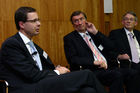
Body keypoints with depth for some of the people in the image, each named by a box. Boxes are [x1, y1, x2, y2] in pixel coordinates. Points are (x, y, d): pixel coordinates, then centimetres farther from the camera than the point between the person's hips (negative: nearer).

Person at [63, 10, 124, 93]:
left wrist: (96, 32, 3)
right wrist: (94, 62, -17)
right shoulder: (69, 38, 7)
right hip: (90, 70, -5)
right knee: (117, 75, -30)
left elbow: (110, 47, 12)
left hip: (105, 67, 5)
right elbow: (72, 59, -7)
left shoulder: (93, 33, 21)